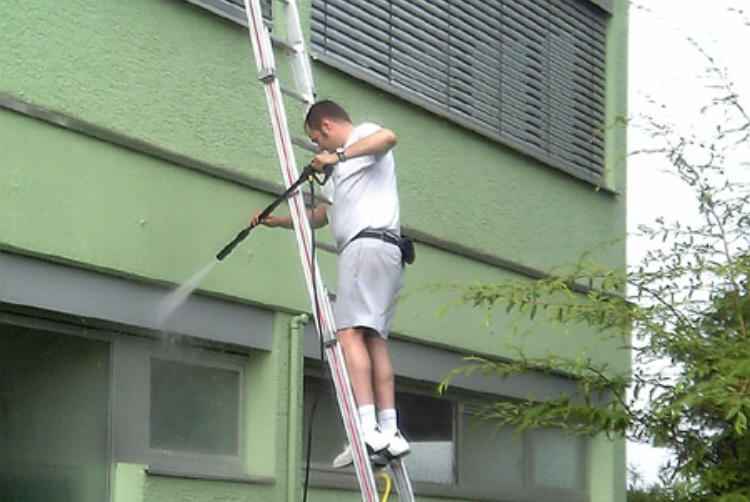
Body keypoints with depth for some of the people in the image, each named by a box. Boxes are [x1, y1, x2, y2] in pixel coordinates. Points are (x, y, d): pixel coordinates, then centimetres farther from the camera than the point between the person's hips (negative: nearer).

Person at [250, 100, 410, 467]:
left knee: (349, 332, -18)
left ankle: (368, 429, -30)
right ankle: (390, 431, -6)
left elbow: (388, 137, -20)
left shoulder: (363, 135, 6)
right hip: (387, 254, 10)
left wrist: (339, 155, -23)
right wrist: (275, 221, 39)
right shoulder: (348, 166, 36)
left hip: (368, 243, -10)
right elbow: (321, 216, 43)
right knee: (373, 338, 3)